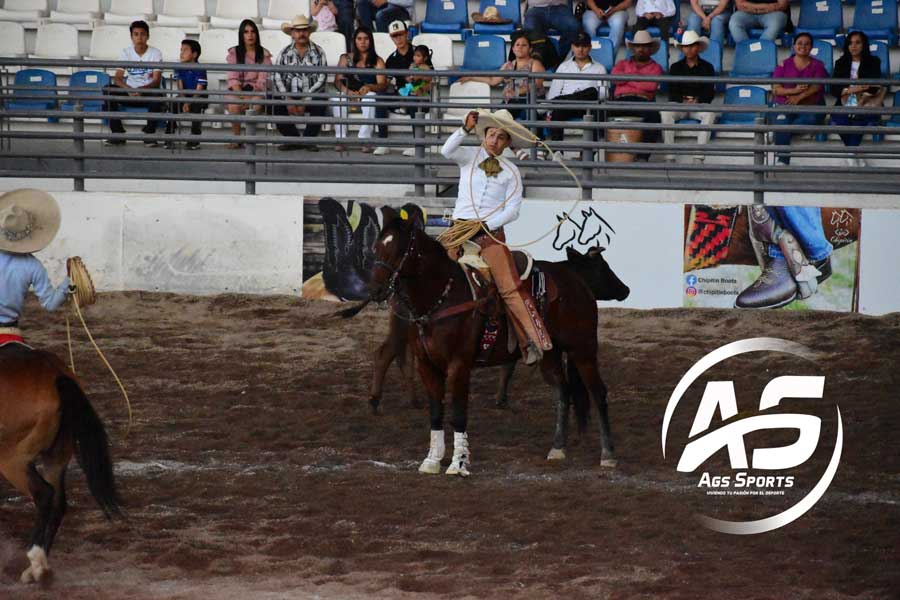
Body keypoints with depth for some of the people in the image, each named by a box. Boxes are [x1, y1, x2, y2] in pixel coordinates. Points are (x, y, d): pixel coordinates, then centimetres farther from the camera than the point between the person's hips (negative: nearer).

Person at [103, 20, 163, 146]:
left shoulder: (155, 53, -4)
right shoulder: (125, 52, 1)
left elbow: (156, 81, -13)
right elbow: (117, 78, -7)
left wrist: (142, 89, -32)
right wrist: (129, 90, -28)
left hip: (148, 92, -2)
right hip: (129, 92, 2)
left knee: (157, 95, -37)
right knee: (108, 91, -26)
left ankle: (149, 133, -21)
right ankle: (117, 133, -20)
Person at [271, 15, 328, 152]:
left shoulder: (318, 52, 2)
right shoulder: (285, 53, 7)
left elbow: (321, 80, -7)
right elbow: (276, 77, -3)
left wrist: (305, 100, -17)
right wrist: (288, 99, -16)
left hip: (311, 96, -1)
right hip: (290, 96, 1)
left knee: (320, 105, -33)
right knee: (278, 109, -27)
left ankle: (308, 139, -9)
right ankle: (294, 139, -5)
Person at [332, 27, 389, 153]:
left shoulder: (377, 62, 8)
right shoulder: (346, 59, 14)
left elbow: (382, 84, -5)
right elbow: (337, 81, 2)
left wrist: (369, 87, -27)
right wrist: (347, 91, -19)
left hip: (368, 95, -1)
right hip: (349, 95, 1)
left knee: (370, 97, -37)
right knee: (337, 99, -32)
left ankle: (365, 140, -40)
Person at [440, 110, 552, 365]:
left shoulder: (511, 171, 9)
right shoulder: (469, 156, 10)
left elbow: (512, 210, 2)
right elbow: (447, 151, -11)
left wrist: (485, 225, -11)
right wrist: (465, 129, -25)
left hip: (491, 232, -1)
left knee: (510, 287, -13)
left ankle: (533, 339, -19)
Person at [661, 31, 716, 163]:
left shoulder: (707, 67, 10)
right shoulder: (676, 67, 14)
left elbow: (710, 92, 2)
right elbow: (672, 92, 5)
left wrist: (697, 101, -16)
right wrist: (683, 101, -15)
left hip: (700, 104, -1)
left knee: (710, 113, -36)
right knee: (665, 112, -33)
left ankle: (699, 157, -38)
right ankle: (669, 157, -34)